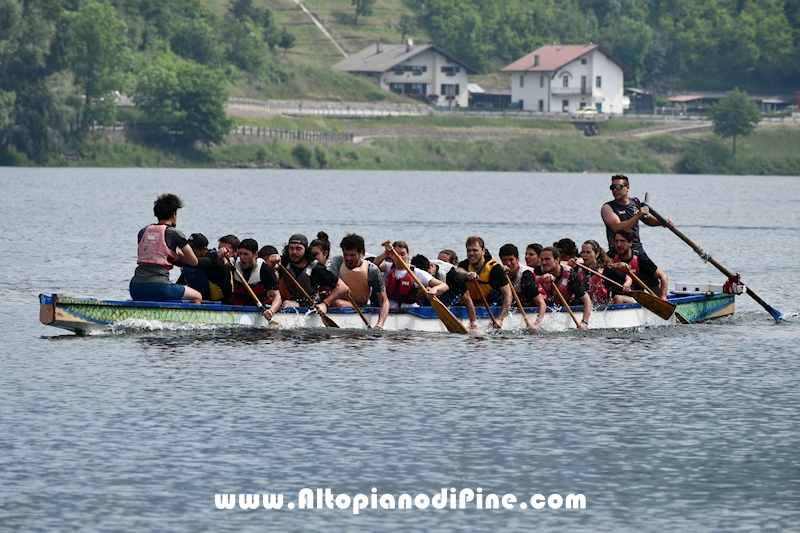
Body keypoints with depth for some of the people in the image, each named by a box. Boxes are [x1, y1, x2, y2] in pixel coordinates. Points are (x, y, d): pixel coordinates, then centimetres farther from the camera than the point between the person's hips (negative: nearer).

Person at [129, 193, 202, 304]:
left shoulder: (143, 232, 17)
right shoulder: (174, 233, 2)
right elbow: (194, 262, 8)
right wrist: (178, 254, 28)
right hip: (158, 288, -6)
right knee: (197, 297, 16)